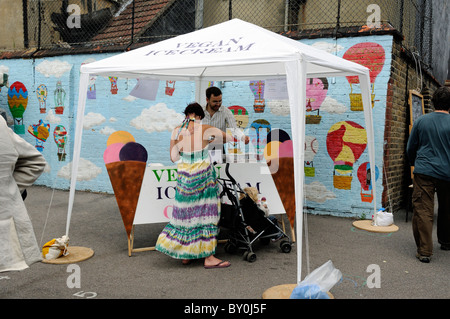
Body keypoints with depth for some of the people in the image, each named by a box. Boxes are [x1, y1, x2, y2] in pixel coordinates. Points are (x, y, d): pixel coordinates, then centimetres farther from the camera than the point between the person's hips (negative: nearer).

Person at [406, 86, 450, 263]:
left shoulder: (421, 121, 0)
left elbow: (410, 148, 8)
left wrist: (414, 163, 26)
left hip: (424, 172, -1)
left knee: (422, 211, -2)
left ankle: (424, 250, -6)